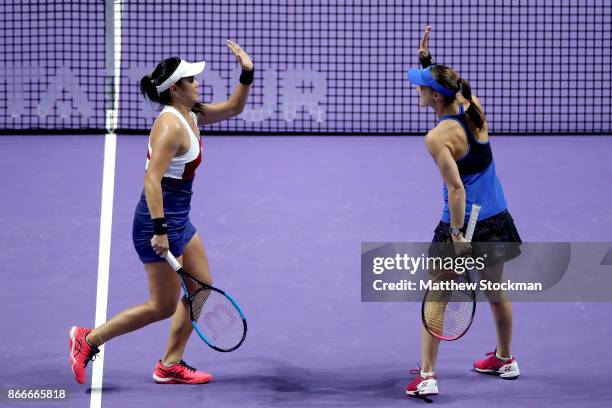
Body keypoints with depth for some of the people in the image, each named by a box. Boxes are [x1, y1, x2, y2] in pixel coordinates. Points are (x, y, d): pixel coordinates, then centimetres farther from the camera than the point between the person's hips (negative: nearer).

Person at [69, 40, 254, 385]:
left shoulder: (191, 115, 7)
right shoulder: (171, 126, -21)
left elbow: (233, 108, 22)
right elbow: (152, 179, -28)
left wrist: (247, 74, 8)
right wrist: (160, 229, -31)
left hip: (178, 219, 10)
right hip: (160, 219, -10)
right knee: (163, 307, -2)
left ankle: (171, 365, 20)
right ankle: (88, 340, 7)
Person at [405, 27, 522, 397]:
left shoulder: (438, 137, -21)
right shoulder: (474, 109, -3)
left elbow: (456, 189, -25)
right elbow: (453, 88, 20)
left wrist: (457, 235, -22)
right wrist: (428, 60, 11)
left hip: (462, 226, -7)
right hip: (497, 219, 7)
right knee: (496, 292, 24)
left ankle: (426, 377, 3)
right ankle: (505, 359, 40)